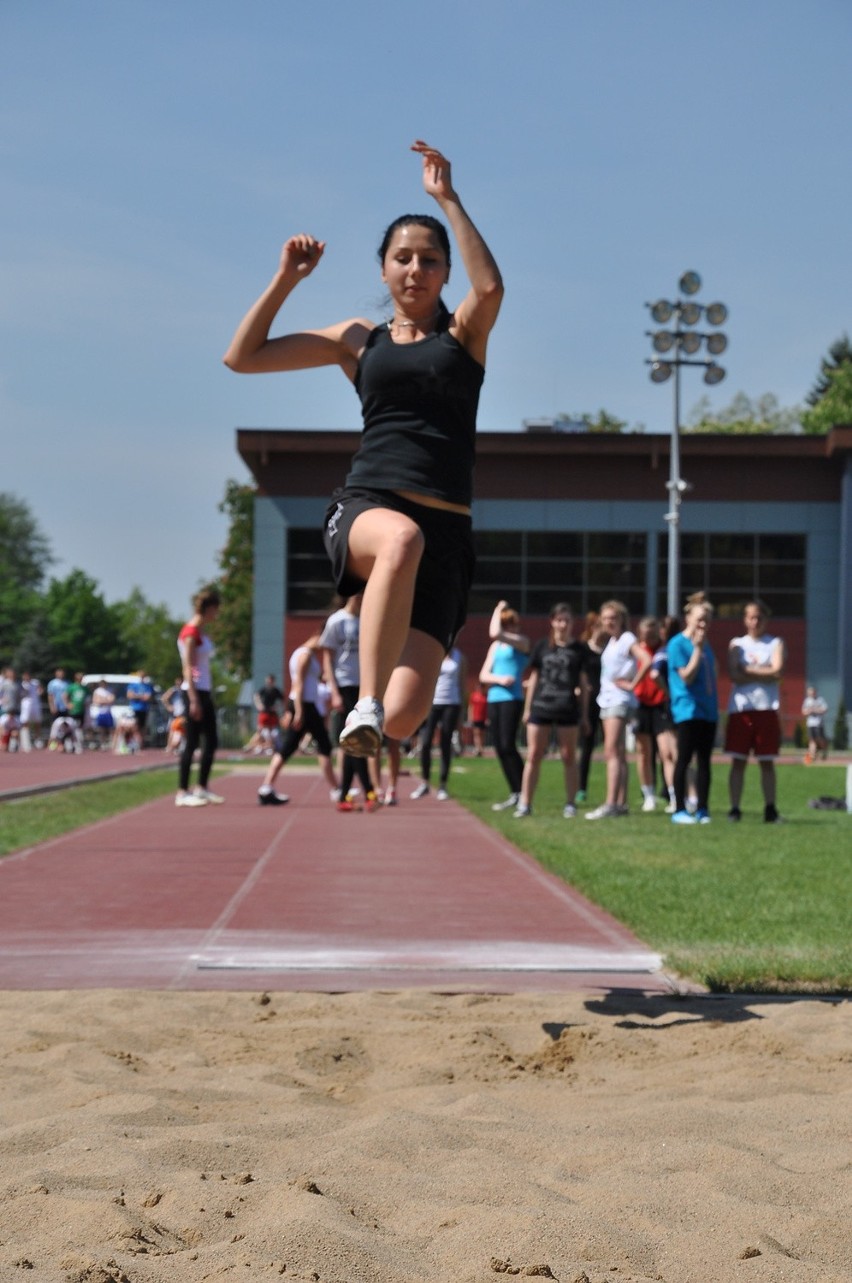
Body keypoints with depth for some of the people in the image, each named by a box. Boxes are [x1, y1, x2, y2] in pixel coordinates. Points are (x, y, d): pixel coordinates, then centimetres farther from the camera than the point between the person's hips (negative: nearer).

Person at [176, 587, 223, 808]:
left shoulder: (202, 631, 15)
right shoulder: (190, 631, -12)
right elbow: (188, 667, -17)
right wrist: (193, 700, -21)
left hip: (205, 691, 10)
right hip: (194, 690, -10)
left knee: (211, 742, 10)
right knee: (192, 742, -8)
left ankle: (202, 788, 17)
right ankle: (182, 792, -5)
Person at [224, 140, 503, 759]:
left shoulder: (463, 334, 13)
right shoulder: (359, 339, 19)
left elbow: (490, 288, -12)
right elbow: (242, 357, 19)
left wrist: (449, 198, -9)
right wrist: (288, 278, 11)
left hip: (446, 530, 0)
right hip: (365, 508, 0)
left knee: (405, 718, -16)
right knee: (402, 538, -44)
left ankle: (376, 714, 22)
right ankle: (365, 705, -47)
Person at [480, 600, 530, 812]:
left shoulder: (522, 642, -1)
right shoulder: (496, 646, 18)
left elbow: (495, 633, -17)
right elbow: (483, 676, 12)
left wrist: (498, 611, -1)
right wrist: (499, 679, -8)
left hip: (512, 699, -7)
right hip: (494, 699, 7)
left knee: (507, 745, -14)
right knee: (499, 748, 3)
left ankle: (521, 793, -9)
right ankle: (514, 794, 8)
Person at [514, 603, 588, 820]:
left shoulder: (578, 650, 5)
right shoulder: (542, 647, 8)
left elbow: (583, 683, 7)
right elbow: (533, 679, 11)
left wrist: (584, 712, 4)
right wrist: (527, 708, 8)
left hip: (567, 710, -1)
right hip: (541, 707, 1)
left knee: (568, 757, 4)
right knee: (533, 756, 0)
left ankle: (570, 804, 10)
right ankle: (524, 804, 2)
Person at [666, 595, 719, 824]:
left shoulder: (705, 645, 15)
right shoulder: (678, 644, -6)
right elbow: (687, 676, -14)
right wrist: (697, 649, -14)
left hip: (708, 710, 7)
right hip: (687, 710, -7)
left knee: (704, 761, 6)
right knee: (684, 759, -4)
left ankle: (702, 809, 9)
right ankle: (679, 810, 0)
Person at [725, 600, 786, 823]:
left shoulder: (775, 644, 8)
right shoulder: (736, 644, 10)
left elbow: (778, 671, -9)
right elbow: (734, 675, -4)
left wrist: (747, 669, -6)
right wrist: (764, 673, -7)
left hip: (766, 709, 0)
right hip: (740, 709, 0)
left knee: (767, 762, 2)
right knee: (738, 761, -2)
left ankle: (770, 809, 6)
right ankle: (735, 809, 1)